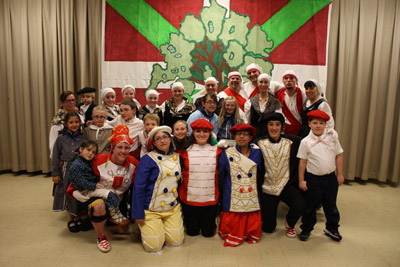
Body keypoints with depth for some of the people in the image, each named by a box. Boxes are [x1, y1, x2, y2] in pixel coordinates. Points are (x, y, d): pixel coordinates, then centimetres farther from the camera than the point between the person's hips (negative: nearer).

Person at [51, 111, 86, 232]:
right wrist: (55, 173, -2)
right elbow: (55, 157, 1)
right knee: (68, 195, 8)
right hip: (66, 170, 0)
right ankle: (70, 219, 26)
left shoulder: (82, 138, -1)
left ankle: (78, 218, 26)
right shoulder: (61, 138, -2)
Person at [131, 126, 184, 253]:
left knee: (176, 242, 3)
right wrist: (138, 214, -13)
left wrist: (181, 204, 9)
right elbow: (138, 187, -12)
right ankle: (145, 227, 26)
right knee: (154, 247, -3)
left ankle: (162, 225, 30)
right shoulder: (148, 159, -12)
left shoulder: (177, 157, 5)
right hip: (151, 210, -5)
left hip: (173, 208, 5)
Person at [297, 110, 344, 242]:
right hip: (313, 178, -2)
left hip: (330, 177, 3)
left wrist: (340, 174, 5)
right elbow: (302, 162, -6)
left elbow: (339, 155, 4)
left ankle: (332, 228, 37)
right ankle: (306, 229, 27)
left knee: (331, 205, 18)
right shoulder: (306, 141, -9)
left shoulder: (332, 136, -3)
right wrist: (301, 180, -5)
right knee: (310, 205, 9)